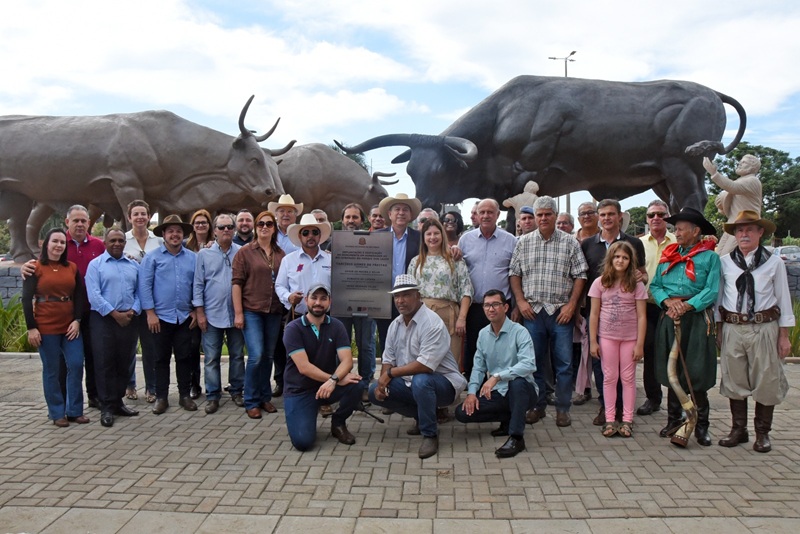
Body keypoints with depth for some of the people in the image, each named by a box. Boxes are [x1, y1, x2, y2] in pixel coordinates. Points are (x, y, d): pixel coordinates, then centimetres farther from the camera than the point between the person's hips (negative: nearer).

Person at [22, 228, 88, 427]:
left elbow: (80, 296, 9)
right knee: (51, 371, 4)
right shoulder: (35, 268, -1)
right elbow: (26, 299, -4)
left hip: (70, 326, 3)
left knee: (76, 366, 0)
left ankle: (75, 410, 12)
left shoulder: (72, 267, 9)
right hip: (46, 328, -3)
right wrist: (31, 328, -9)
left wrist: (77, 320, -3)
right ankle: (57, 413, 15)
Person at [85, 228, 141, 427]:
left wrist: (133, 311, -9)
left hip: (129, 319, 4)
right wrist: (115, 314, -14)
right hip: (104, 319, -3)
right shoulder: (95, 264, 2)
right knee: (105, 364, 0)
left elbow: (139, 292, 8)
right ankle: (107, 407, 8)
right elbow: (94, 295, -8)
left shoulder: (134, 265, 13)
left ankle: (118, 402, 22)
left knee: (124, 363, 9)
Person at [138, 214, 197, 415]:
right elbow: (144, 286, -5)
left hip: (185, 317, 2)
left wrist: (196, 310, 2)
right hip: (161, 316, -2)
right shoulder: (152, 257, -1)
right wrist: (150, 313, -10)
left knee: (184, 357, 8)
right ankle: (161, 397, 17)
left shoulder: (193, 258, 6)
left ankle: (185, 395, 19)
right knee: (162, 358, 8)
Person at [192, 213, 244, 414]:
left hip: (236, 313, 1)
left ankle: (236, 391, 24)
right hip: (212, 315, 0)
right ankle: (212, 395, 14)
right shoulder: (204, 254, 2)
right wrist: (199, 312, -3)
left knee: (237, 355, 11)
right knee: (211, 358, 4)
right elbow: (198, 285, 2)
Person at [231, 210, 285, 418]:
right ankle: (251, 401, 4)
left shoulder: (280, 254, 9)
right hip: (251, 310, -4)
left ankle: (265, 397, 24)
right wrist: (238, 313, -9)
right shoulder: (245, 252, -1)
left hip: (274, 312, 4)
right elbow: (236, 283, -4)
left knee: (268, 356, 10)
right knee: (256, 355, -10)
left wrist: (287, 308, 6)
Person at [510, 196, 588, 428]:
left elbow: (580, 276, 1)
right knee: (534, 362, 8)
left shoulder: (569, 243, 2)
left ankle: (563, 409, 15)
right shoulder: (523, 242, 7)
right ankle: (537, 406, 21)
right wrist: (520, 301, -2)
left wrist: (571, 305, -7)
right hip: (532, 311, 1)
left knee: (564, 363, 2)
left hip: (561, 312, -1)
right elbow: (514, 273, 8)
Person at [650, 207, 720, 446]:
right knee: (671, 370, 10)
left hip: (696, 318, -4)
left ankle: (701, 425, 12)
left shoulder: (709, 257, -1)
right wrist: (668, 301, -10)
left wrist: (687, 306, -20)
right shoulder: (668, 255, 13)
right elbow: (655, 285, 8)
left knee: (697, 373, -1)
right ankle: (674, 419, 23)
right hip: (669, 319, 4)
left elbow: (711, 291, -10)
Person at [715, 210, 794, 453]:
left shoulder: (774, 262, 0)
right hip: (732, 329, 1)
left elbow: (783, 299, 4)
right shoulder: (724, 262, 3)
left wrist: (784, 335, 2)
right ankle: (738, 430, 24)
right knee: (734, 381, 9)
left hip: (764, 328, -1)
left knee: (766, 381, 6)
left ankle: (763, 433, 23)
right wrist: (719, 330, 6)